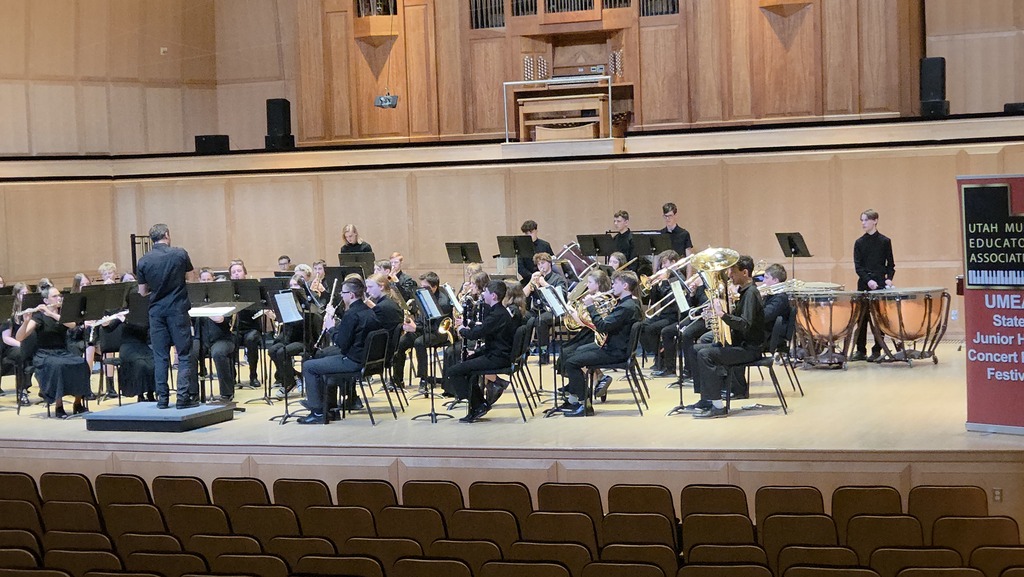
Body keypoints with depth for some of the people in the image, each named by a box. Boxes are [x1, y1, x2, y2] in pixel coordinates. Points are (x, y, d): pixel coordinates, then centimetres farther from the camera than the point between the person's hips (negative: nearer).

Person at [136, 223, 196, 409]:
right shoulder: (179, 254, -6)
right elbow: (190, 277, 9)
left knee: (160, 356, 8)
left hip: (156, 310, 2)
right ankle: (184, 396, -4)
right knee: (184, 353, 2)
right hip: (178, 308, -2)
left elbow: (142, 292, 5)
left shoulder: (143, 261, -2)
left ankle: (162, 398, 7)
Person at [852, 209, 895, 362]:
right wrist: (868, 280, -15)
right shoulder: (859, 243, 5)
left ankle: (877, 350, 7)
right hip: (864, 285, 2)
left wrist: (889, 278, -12)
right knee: (862, 318, 4)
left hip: (880, 284, -2)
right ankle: (860, 351, 10)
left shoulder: (885, 241, 1)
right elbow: (858, 266, -2)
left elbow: (890, 264, 4)